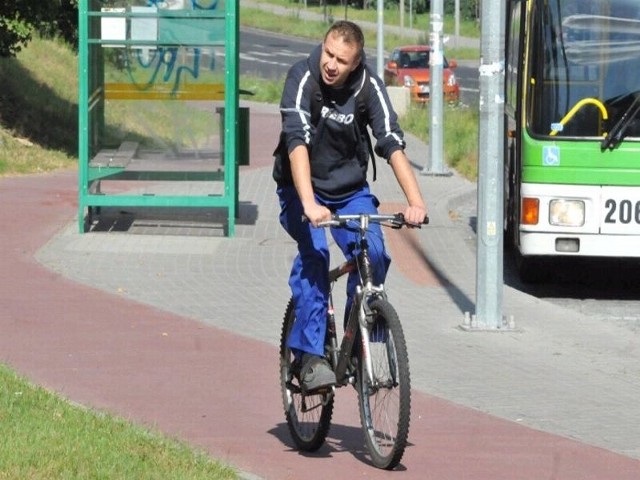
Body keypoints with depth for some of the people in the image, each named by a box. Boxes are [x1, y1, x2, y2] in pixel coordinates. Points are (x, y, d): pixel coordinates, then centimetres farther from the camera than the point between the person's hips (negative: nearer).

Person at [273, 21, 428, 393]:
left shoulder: (369, 86, -14)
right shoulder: (303, 77, -22)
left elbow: (392, 144, -21)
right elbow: (297, 142, -33)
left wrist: (416, 201, -36)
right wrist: (309, 204, -46)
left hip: (350, 190, 3)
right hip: (301, 188, -2)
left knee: (373, 254, -20)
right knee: (313, 254, -28)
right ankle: (310, 355, -25)